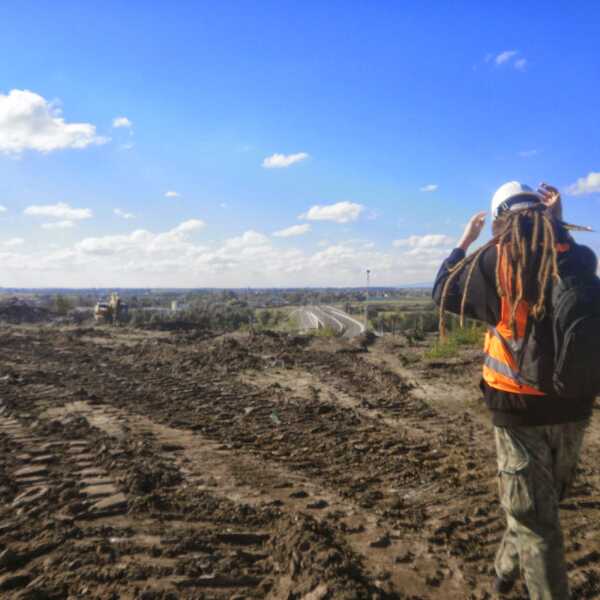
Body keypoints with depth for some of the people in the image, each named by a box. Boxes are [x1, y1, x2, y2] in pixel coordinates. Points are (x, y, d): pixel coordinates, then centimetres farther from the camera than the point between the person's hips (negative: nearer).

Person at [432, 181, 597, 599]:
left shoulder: (496, 261, -13)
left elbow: (444, 293, 2)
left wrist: (465, 243, 13)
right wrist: (557, 221, 21)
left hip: (521, 407, -5)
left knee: (535, 520, 7)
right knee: (540, 502, 25)